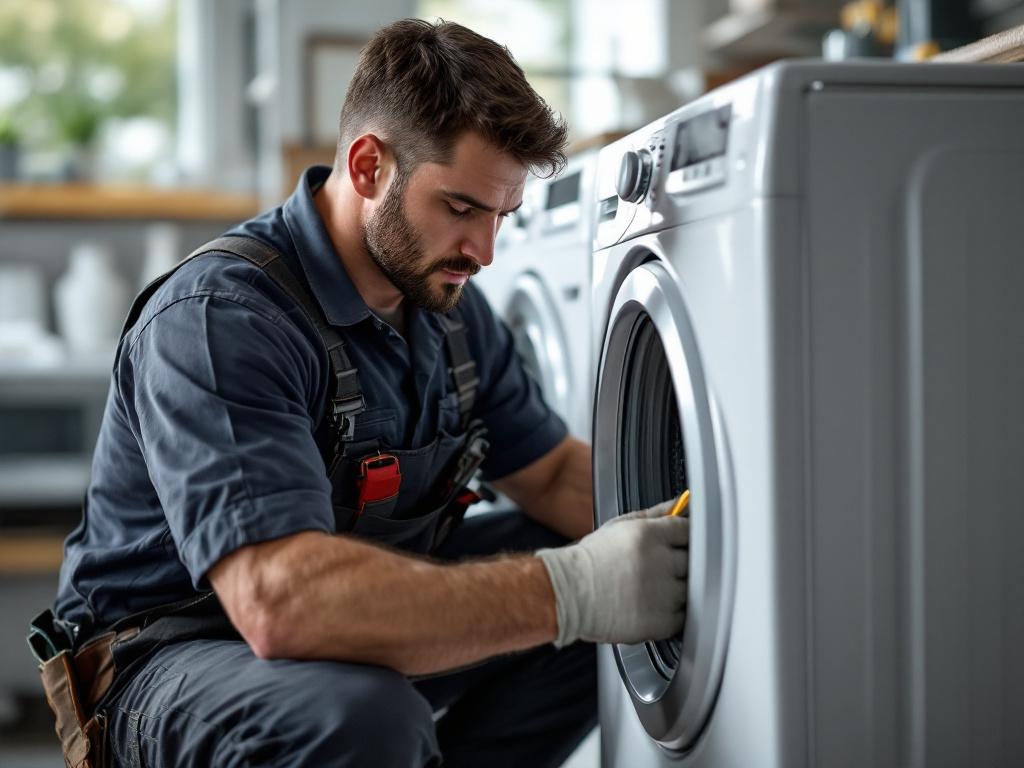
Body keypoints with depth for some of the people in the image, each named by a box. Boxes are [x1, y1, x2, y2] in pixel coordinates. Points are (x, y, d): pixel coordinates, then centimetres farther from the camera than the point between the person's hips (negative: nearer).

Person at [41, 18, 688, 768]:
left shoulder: (446, 300, 2)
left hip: (369, 623, 8)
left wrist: (665, 524, -13)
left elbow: (557, 473, 10)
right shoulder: (218, 318, -26)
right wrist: (570, 590, -38)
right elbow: (282, 601, -38)